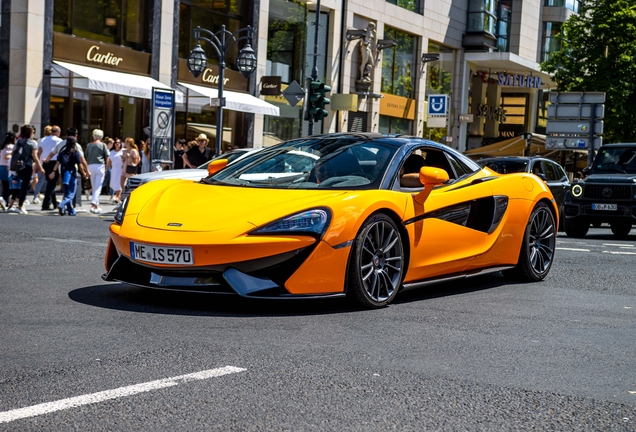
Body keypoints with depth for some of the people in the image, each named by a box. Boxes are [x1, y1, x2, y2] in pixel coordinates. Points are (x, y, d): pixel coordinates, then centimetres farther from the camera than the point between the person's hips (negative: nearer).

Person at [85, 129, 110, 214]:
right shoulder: (103, 145, 0)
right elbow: (107, 157, 0)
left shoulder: (88, 145, 9)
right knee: (98, 187, -6)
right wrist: (106, 168, 8)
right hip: (100, 165, -4)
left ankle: (96, 205, 21)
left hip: (90, 166, 4)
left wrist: (87, 169, 16)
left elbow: (86, 157, 10)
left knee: (93, 186, 15)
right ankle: (94, 203, -21)